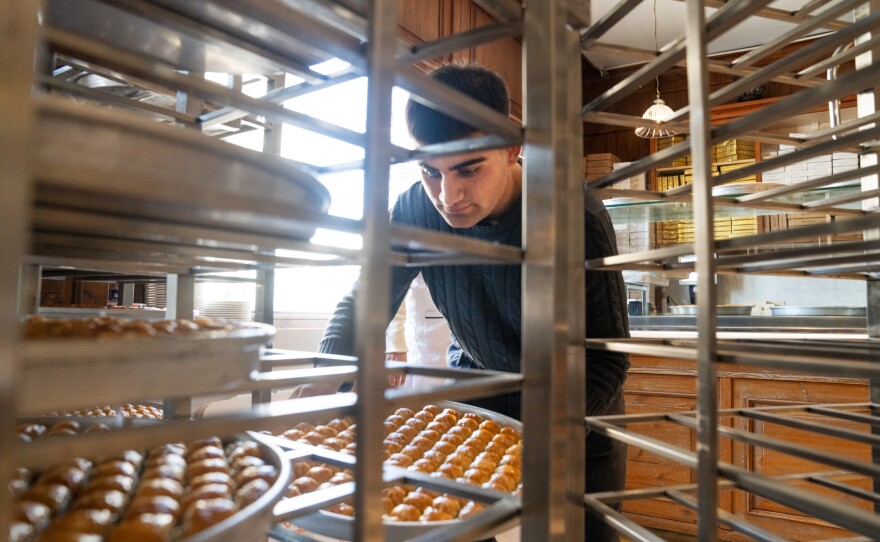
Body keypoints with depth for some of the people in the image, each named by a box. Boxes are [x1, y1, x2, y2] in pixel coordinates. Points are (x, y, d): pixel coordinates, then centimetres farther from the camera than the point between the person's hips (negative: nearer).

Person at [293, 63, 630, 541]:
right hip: (474, 389, 3)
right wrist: (320, 392, -28)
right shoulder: (417, 208, -19)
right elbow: (362, 302, -11)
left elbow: (608, 354, -25)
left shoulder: (577, 216, -28)